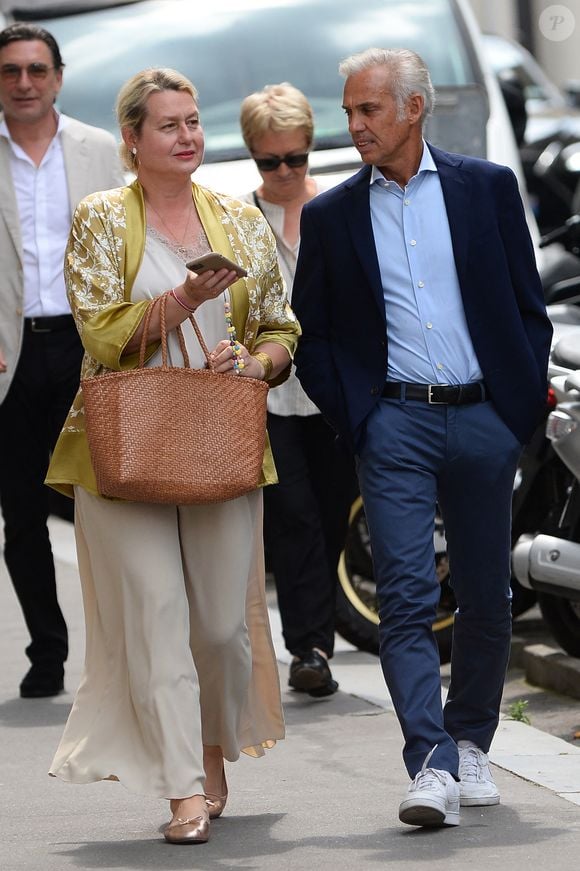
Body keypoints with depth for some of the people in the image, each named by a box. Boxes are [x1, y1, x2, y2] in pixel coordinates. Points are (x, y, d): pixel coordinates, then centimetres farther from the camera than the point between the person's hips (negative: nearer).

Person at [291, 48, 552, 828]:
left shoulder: (486, 187, 5)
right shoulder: (330, 216, 5)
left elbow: (528, 305, 8)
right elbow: (312, 337, 9)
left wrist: (524, 404, 1)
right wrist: (351, 420, -2)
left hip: (483, 419, 1)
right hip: (394, 423, -1)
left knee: (486, 597, 9)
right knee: (406, 596, -13)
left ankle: (470, 742, 28)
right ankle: (432, 768, -17)